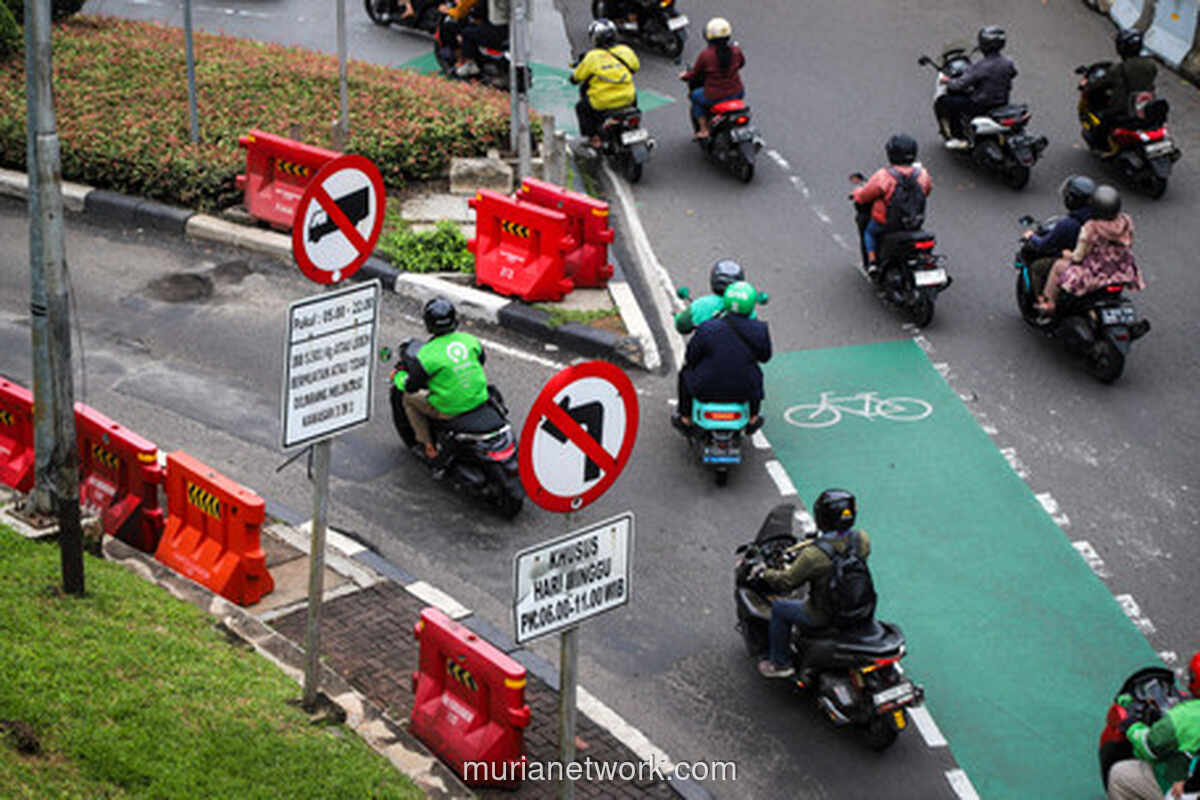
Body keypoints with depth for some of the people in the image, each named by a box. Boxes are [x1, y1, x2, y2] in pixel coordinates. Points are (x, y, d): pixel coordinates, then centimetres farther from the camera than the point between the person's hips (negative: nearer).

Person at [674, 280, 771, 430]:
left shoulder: (706, 329, -21)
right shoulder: (759, 330, -16)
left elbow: (691, 357, -8)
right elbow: (765, 356, 2)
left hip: (707, 389, -1)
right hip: (743, 391, 1)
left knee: (686, 372, 31)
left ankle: (685, 419, 41)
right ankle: (753, 419, 47)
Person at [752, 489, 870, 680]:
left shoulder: (814, 556, -31)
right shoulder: (861, 539, -14)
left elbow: (786, 582, -21)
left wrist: (764, 572, -1)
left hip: (824, 617, -6)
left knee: (779, 607, 15)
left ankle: (780, 663, 29)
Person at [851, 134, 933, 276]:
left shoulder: (882, 176, -26)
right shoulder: (922, 175, -14)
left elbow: (863, 196, -12)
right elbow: (927, 189, 8)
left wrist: (856, 193, 11)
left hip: (885, 224, -3)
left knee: (869, 231, 31)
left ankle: (872, 260, 20)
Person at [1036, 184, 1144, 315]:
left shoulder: (1091, 228, -27)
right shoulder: (1126, 222, -13)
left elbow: (1078, 257, -18)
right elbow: (1128, 244, 5)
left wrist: (1069, 255, 4)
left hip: (1095, 276, -5)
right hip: (1122, 273, 5)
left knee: (1058, 266, 18)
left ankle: (1048, 303, 31)